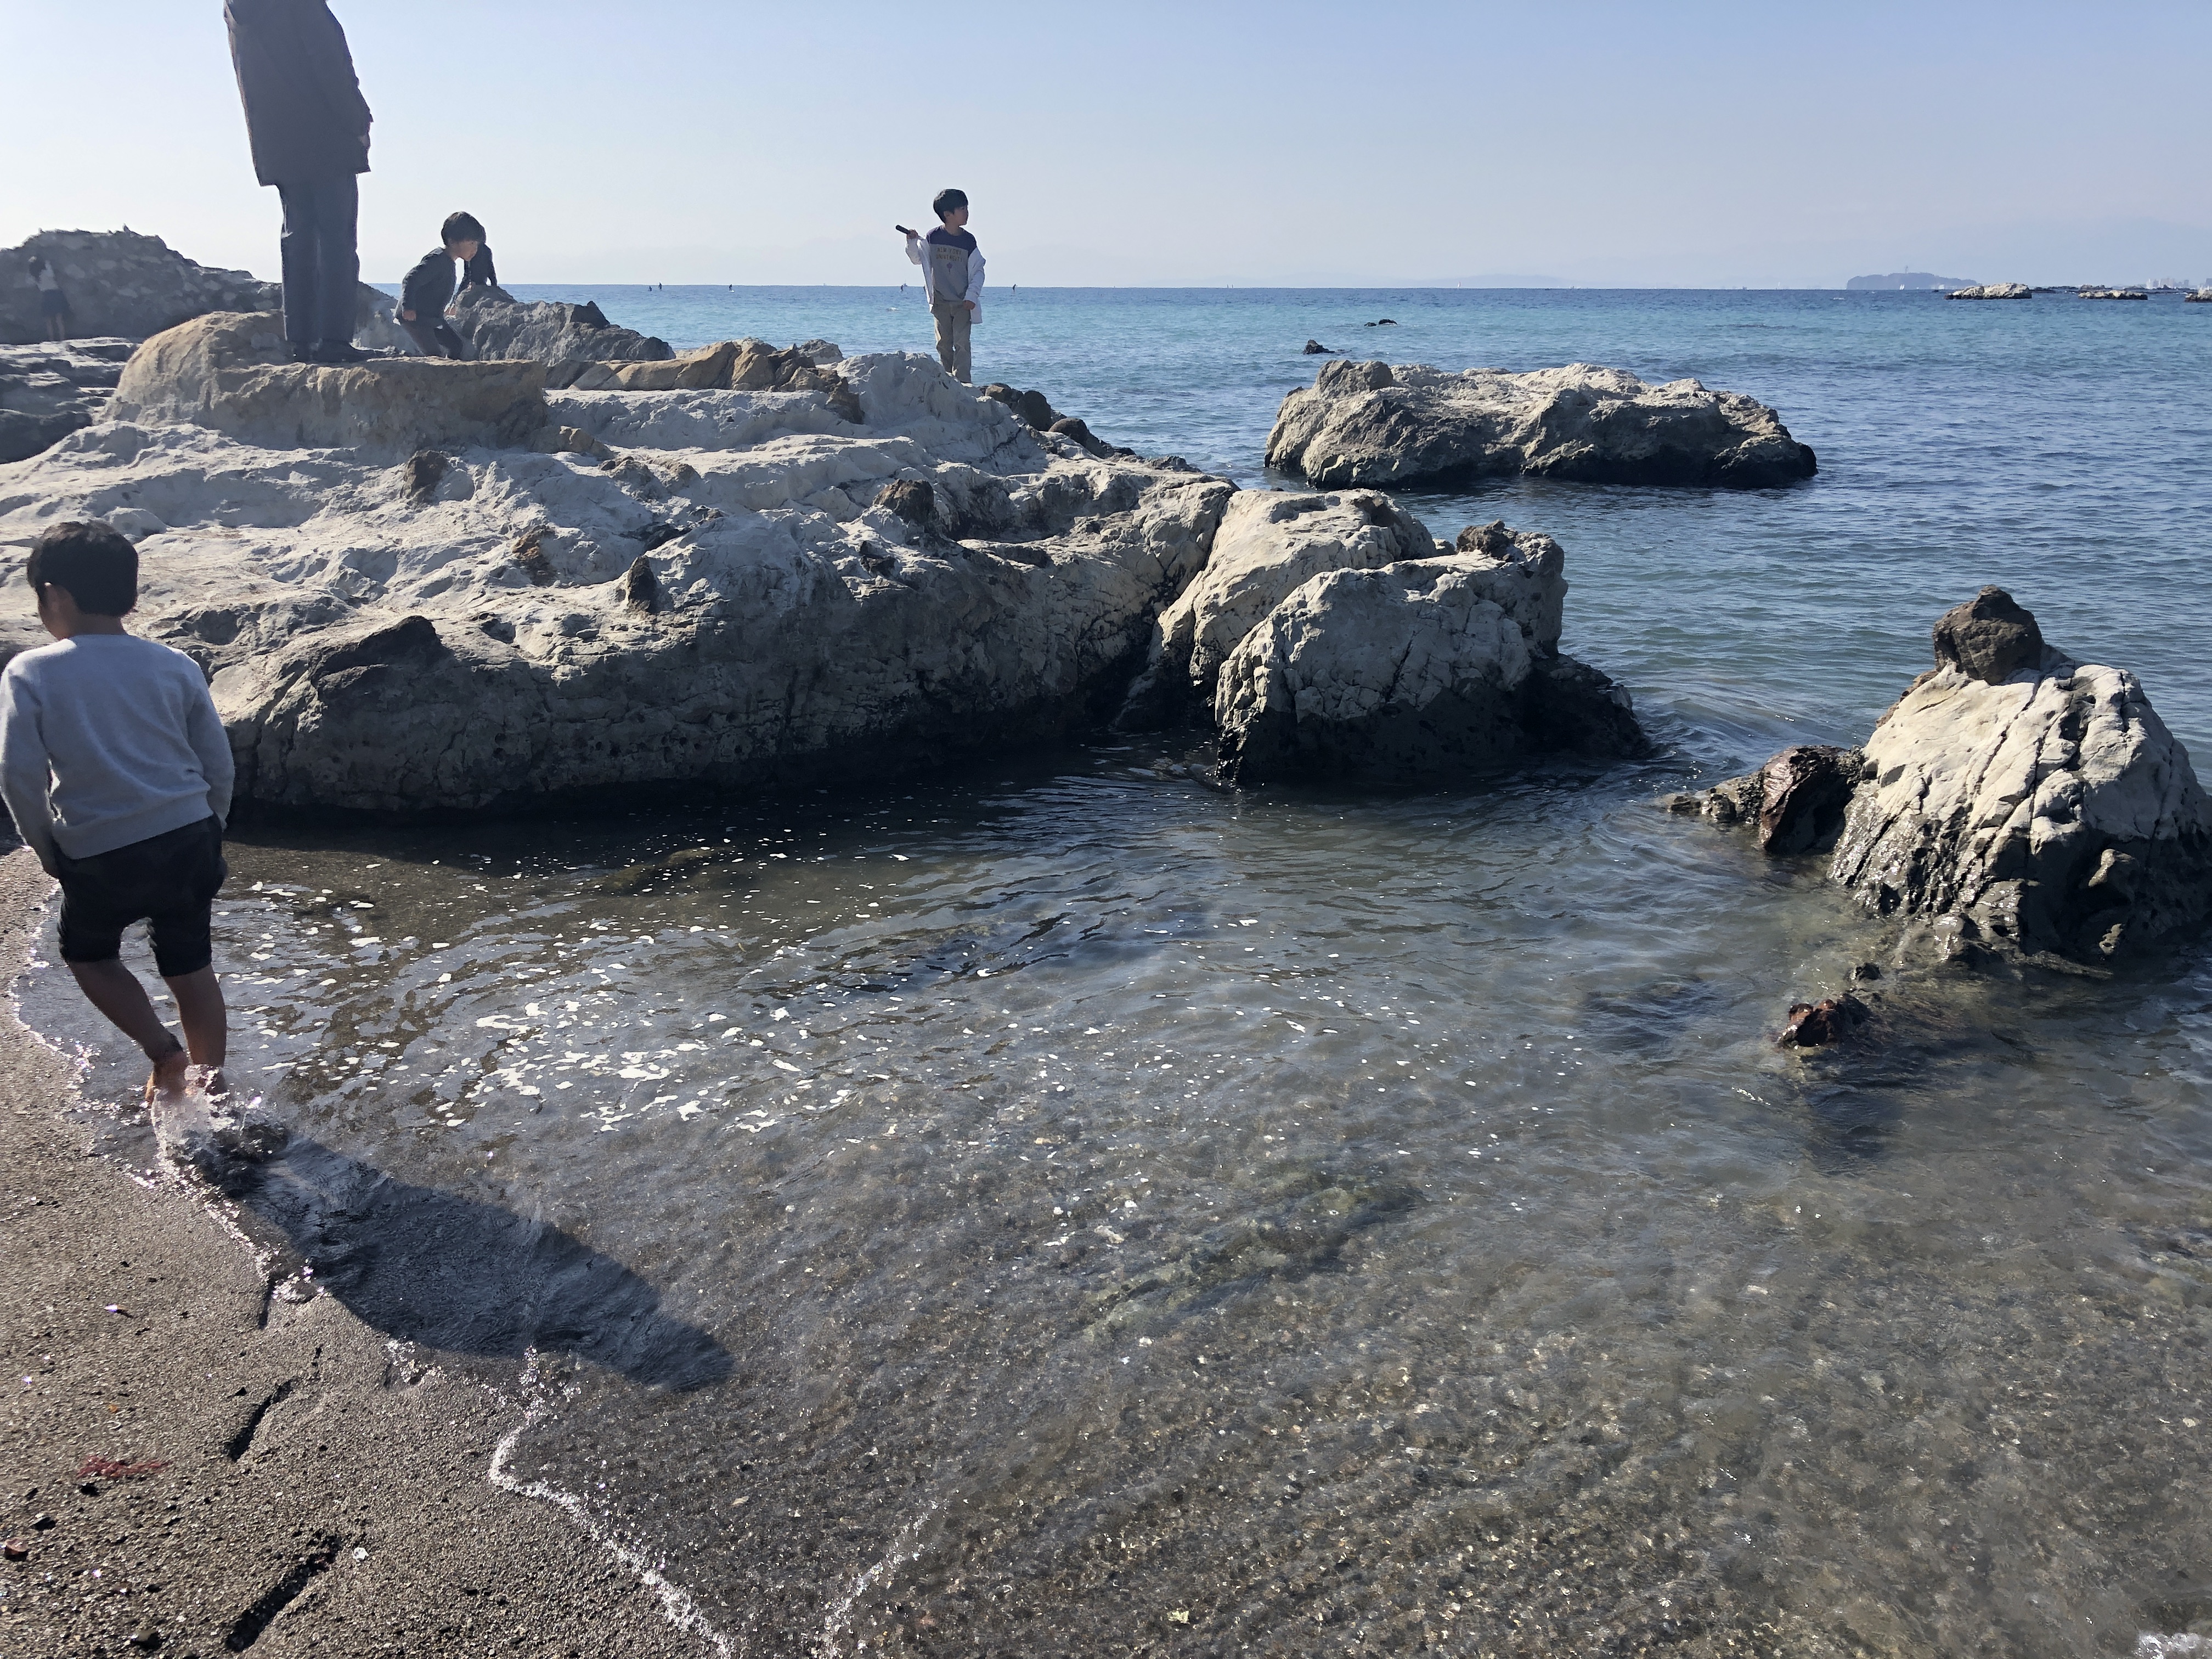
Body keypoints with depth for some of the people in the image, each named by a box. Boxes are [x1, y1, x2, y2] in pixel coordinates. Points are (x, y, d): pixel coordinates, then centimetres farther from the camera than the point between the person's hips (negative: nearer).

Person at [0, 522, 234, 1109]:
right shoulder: (176, 666, 1)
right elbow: (218, 762, 4)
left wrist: (47, 849, 5)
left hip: (101, 855, -3)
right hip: (188, 839, 3)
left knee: (89, 952, 23)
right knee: (190, 966, 15)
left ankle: (164, 1052, 10)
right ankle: (210, 1082, 22)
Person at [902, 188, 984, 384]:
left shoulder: (968, 241, -2)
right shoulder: (932, 238, -2)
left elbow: (978, 271, 3)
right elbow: (918, 259, 11)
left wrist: (972, 296, -8)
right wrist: (912, 243, -8)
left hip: (963, 303, -1)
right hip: (941, 302, 1)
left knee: (961, 344, -9)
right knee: (944, 345, 6)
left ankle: (963, 382, -11)